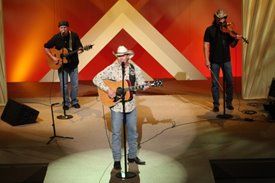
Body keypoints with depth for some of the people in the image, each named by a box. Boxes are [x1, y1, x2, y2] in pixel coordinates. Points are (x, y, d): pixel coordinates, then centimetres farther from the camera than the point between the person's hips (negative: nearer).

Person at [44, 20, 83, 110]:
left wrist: (79, 50, -29)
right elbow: (46, 47, -2)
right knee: (63, 85, 3)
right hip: (61, 64, 0)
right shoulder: (56, 38, -9)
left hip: (73, 63, 1)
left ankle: (74, 101, 22)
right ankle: (66, 103, 17)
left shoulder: (74, 35, -8)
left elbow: (79, 46, -5)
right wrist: (53, 57, -11)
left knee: (75, 83, 5)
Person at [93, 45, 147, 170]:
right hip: (116, 106, -3)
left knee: (133, 131, 13)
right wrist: (107, 90, -22)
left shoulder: (135, 69, 1)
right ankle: (116, 160, 13)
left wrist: (145, 86, -19)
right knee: (116, 133, 3)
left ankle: (132, 156, 28)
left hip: (131, 105, 3)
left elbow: (141, 84, 4)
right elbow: (96, 79, -12)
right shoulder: (111, 69, -9)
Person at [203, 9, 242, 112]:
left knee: (229, 81, 4)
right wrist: (207, 60, -12)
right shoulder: (210, 30, -1)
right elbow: (206, 45, -4)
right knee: (215, 83, 3)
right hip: (214, 60, -2)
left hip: (226, 59, 2)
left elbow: (232, 45, 7)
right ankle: (216, 104, 13)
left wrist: (236, 39, -15)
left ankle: (229, 103, 18)